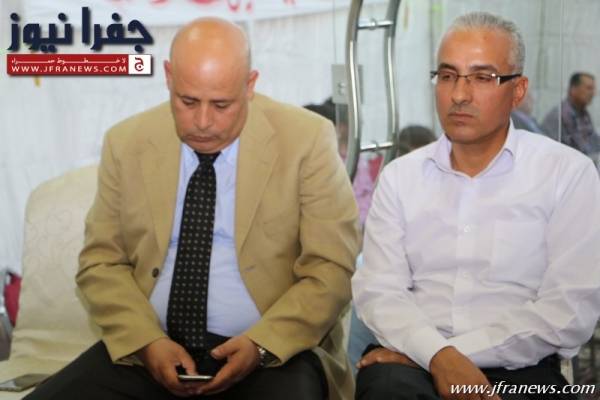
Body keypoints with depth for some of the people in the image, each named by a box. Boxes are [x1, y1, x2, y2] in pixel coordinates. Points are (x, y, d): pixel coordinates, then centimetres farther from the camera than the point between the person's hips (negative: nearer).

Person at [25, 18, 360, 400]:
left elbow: (331, 269, -4)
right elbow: (102, 261, 7)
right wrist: (148, 342, -10)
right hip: (149, 348, 3)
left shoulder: (307, 140, -5)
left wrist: (260, 346, -18)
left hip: (275, 351, -2)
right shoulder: (126, 143, 3)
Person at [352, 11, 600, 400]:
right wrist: (438, 355, -20)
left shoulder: (568, 173, 1)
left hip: (518, 368, 0)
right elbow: (379, 290, 1)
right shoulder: (400, 176, 10)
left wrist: (441, 353, -13)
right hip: (415, 360, 1)